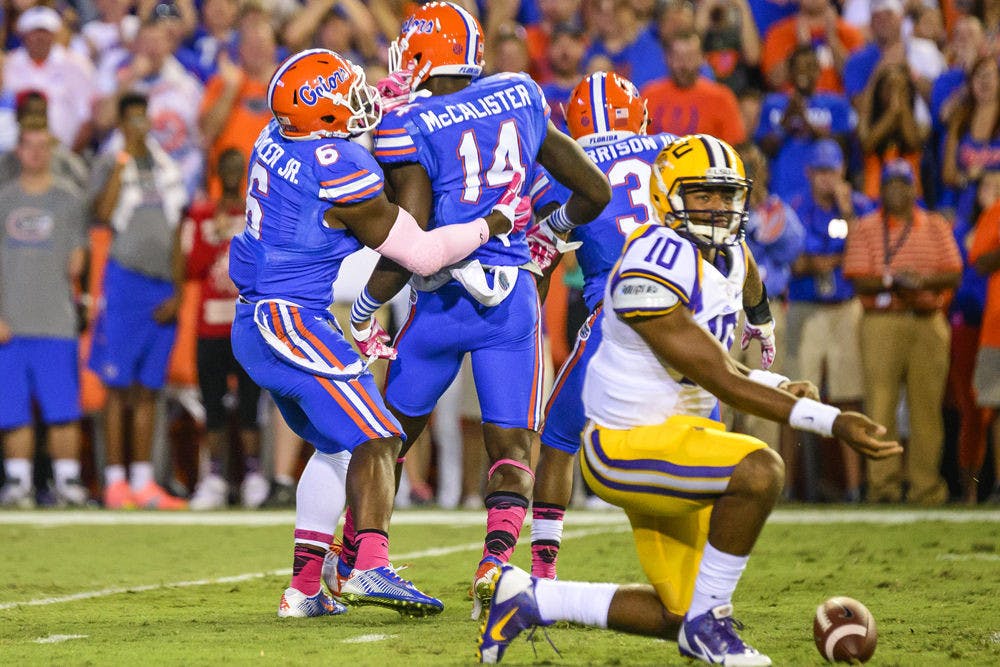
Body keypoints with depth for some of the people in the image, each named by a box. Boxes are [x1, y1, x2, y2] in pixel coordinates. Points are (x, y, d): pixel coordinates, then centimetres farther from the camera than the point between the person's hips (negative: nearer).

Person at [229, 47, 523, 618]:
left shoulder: (277, 138, 5)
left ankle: (304, 587, 18)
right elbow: (420, 255, -12)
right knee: (375, 438, -15)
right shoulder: (339, 170, -18)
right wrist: (494, 225, -2)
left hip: (257, 323, 9)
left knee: (337, 445, 20)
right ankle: (371, 567, -35)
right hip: (292, 320, -9)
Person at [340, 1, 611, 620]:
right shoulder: (520, 99, 7)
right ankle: (497, 558, -22)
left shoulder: (409, 128, -8)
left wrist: (365, 306, 1)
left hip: (443, 301, -2)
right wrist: (551, 227, 33)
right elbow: (596, 191, 14)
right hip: (514, 298, 2)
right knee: (512, 447, 2)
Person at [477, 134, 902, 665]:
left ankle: (529, 599, 26)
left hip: (677, 435, 10)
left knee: (677, 617, 13)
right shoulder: (655, 269, -24)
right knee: (759, 471, -34)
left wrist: (778, 386, -1)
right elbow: (722, 382, -24)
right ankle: (708, 623, -16)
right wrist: (831, 422, -27)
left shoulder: (727, 255, 7)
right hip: (629, 444, -10)